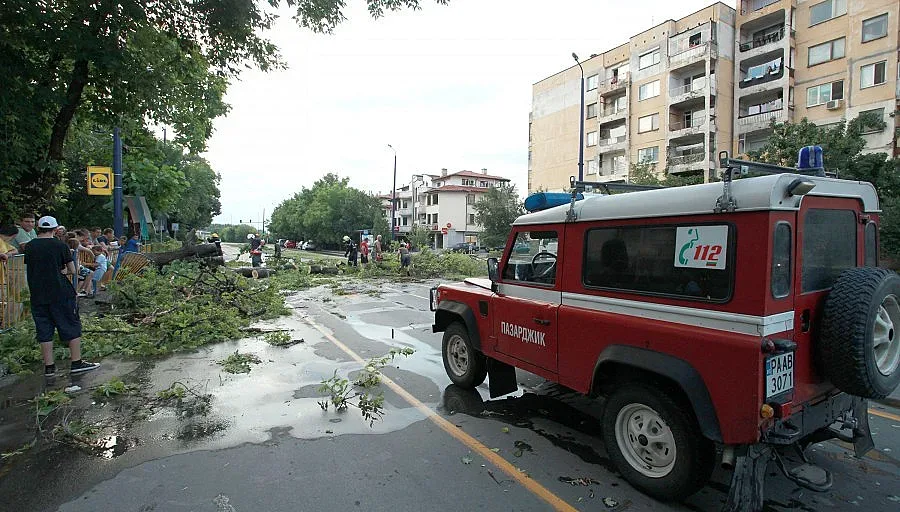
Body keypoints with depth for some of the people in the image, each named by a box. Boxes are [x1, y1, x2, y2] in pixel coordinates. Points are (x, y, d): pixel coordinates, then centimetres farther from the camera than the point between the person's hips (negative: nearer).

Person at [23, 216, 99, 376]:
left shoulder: (28, 247, 4)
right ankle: (76, 362, 7)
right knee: (72, 327, 5)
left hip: (37, 295, 4)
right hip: (60, 294, -4)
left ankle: (49, 366, 13)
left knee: (44, 331, 9)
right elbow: (72, 270, -6)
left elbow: (28, 271, 11)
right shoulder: (60, 245, -7)